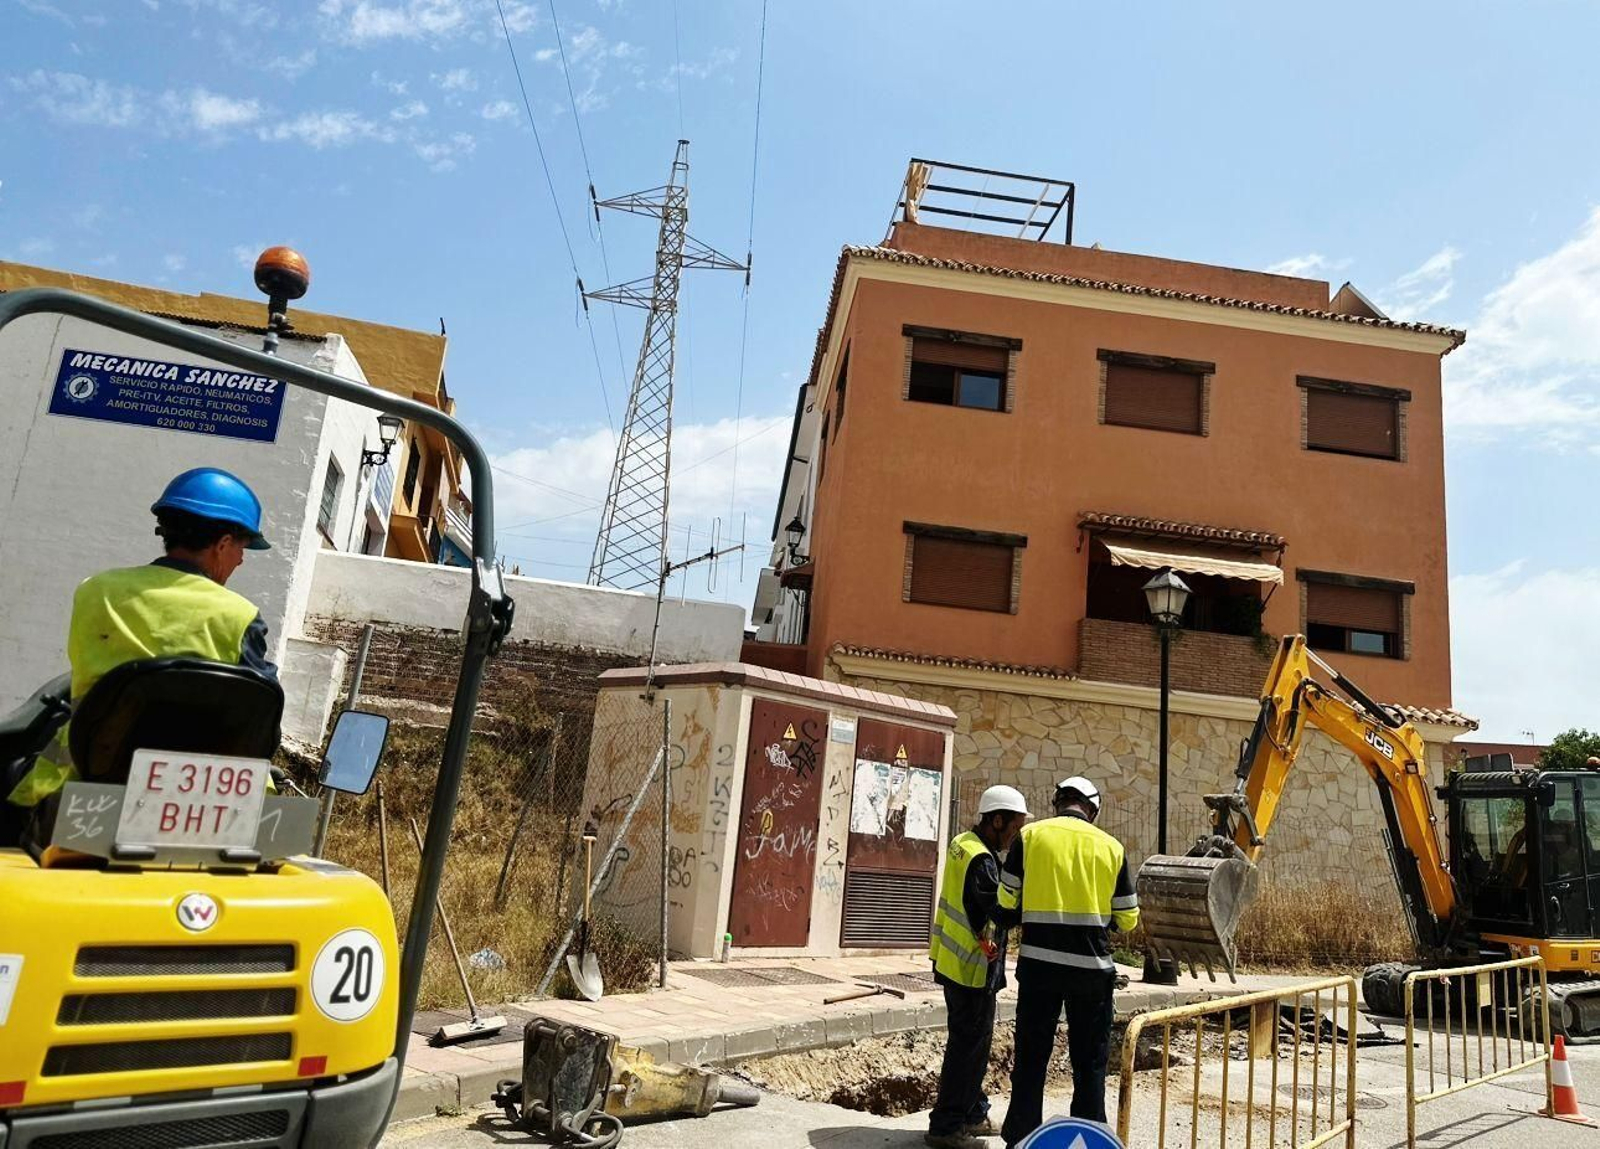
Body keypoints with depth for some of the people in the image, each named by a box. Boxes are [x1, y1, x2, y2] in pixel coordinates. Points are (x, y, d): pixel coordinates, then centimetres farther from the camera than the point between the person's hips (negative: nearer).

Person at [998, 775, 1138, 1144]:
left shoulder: (1030, 835, -2)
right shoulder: (1111, 846, 1)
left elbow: (1007, 898, 4)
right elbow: (1128, 918, 4)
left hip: (1039, 962, 0)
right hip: (1092, 966, 0)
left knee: (1031, 1057, 11)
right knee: (1090, 1062, 14)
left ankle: (1022, 1136, 18)